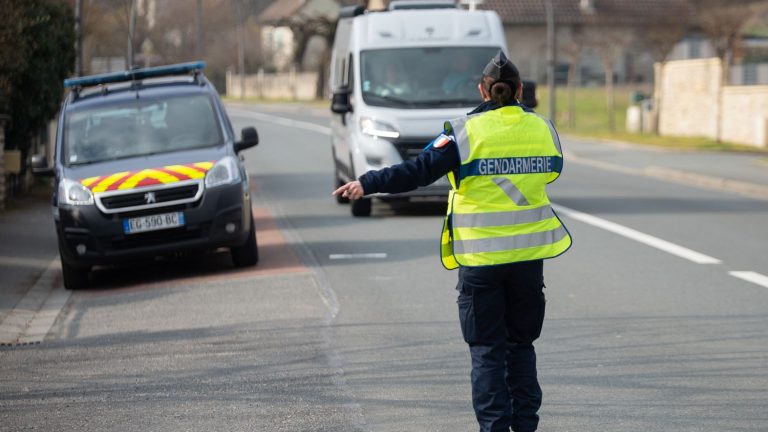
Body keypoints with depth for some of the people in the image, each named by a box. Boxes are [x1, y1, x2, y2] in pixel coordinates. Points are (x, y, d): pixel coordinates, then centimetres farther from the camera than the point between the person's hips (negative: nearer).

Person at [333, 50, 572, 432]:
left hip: (480, 256, -3)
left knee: (486, 348, 4)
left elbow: (418, 172, -13)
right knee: (521, 343, 15)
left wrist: (367, 184, -10)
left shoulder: (465, 132, -9)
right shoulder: (542, 129, 2)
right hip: (529, 255, 3)